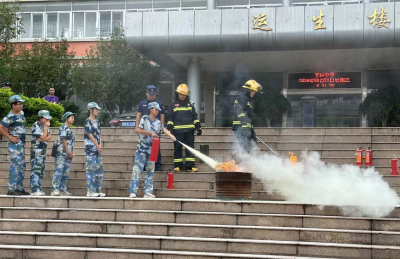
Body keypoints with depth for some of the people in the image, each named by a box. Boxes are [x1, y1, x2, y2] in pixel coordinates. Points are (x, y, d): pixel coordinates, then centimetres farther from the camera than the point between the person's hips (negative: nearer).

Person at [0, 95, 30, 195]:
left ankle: (19, 188, 20)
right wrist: (10, 137, -17)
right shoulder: (10, 116, -15)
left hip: (21, 144, 9)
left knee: (22, 166, 13)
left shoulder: (21, 113, 11)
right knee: (16, 165, -11)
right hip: (15, 144, -9)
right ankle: (11, 189, -8)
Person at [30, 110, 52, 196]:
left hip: (43, 151, 8)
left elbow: (49, 137, 5)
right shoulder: (35, 126, -13)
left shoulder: (45, 125, 10)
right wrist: (46, 127, -15)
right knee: (35, 170, -10)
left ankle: (38, 189, 13)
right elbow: (43, 138, -17)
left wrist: (44, 138, -15)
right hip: (36, 151, -8)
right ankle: (34, 190, -12)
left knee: (41, 171, 9)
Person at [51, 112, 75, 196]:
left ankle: (63, 190, 11)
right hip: (62, 152, -9)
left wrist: (72, 153, 7)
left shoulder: (70, 130, 21)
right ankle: (55, 190, -13)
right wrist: (68, 151, -12)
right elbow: (63, 140, -11)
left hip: (68, 154, 9)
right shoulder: (63, 127, -5)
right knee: (59, 171, -12)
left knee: (66, 173, 7)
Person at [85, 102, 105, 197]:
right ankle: (90, 191, -6)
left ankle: (98, 190, 13)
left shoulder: (97, 122, 17)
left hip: (97, 149, 8)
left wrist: (100, 145, -1)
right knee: (91, 169, -8)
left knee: (99, 169, 8)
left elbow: (99, 135, 15)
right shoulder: (88, 121, -7)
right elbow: (90, 134, -12)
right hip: (90, 148, -8)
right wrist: (97, 146, -10)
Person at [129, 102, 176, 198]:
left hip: (152, 150, 5)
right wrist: (150, 133, -15)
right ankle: (133, 192, -9)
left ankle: (148, 192, 11)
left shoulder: (158, 123, 10)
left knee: (150, 171, 7)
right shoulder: (144, 118, -1)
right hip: (142, 148, -5)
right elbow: (139, 130, -9)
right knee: (137, 170, -8)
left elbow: (164, 130, -5)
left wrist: (172, 136, -23)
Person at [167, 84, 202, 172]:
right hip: (178, 131, -3)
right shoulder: (173, 106, 8)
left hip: (189, 130, 3)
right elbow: (170, 118, 6)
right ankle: (177, 166, 8)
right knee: (178, 148, 1)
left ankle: (190, 166, 4)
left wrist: (198, 127, 11)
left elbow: (195, 117, 18)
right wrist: (169, 127, -5)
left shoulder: (190, 105, 16)